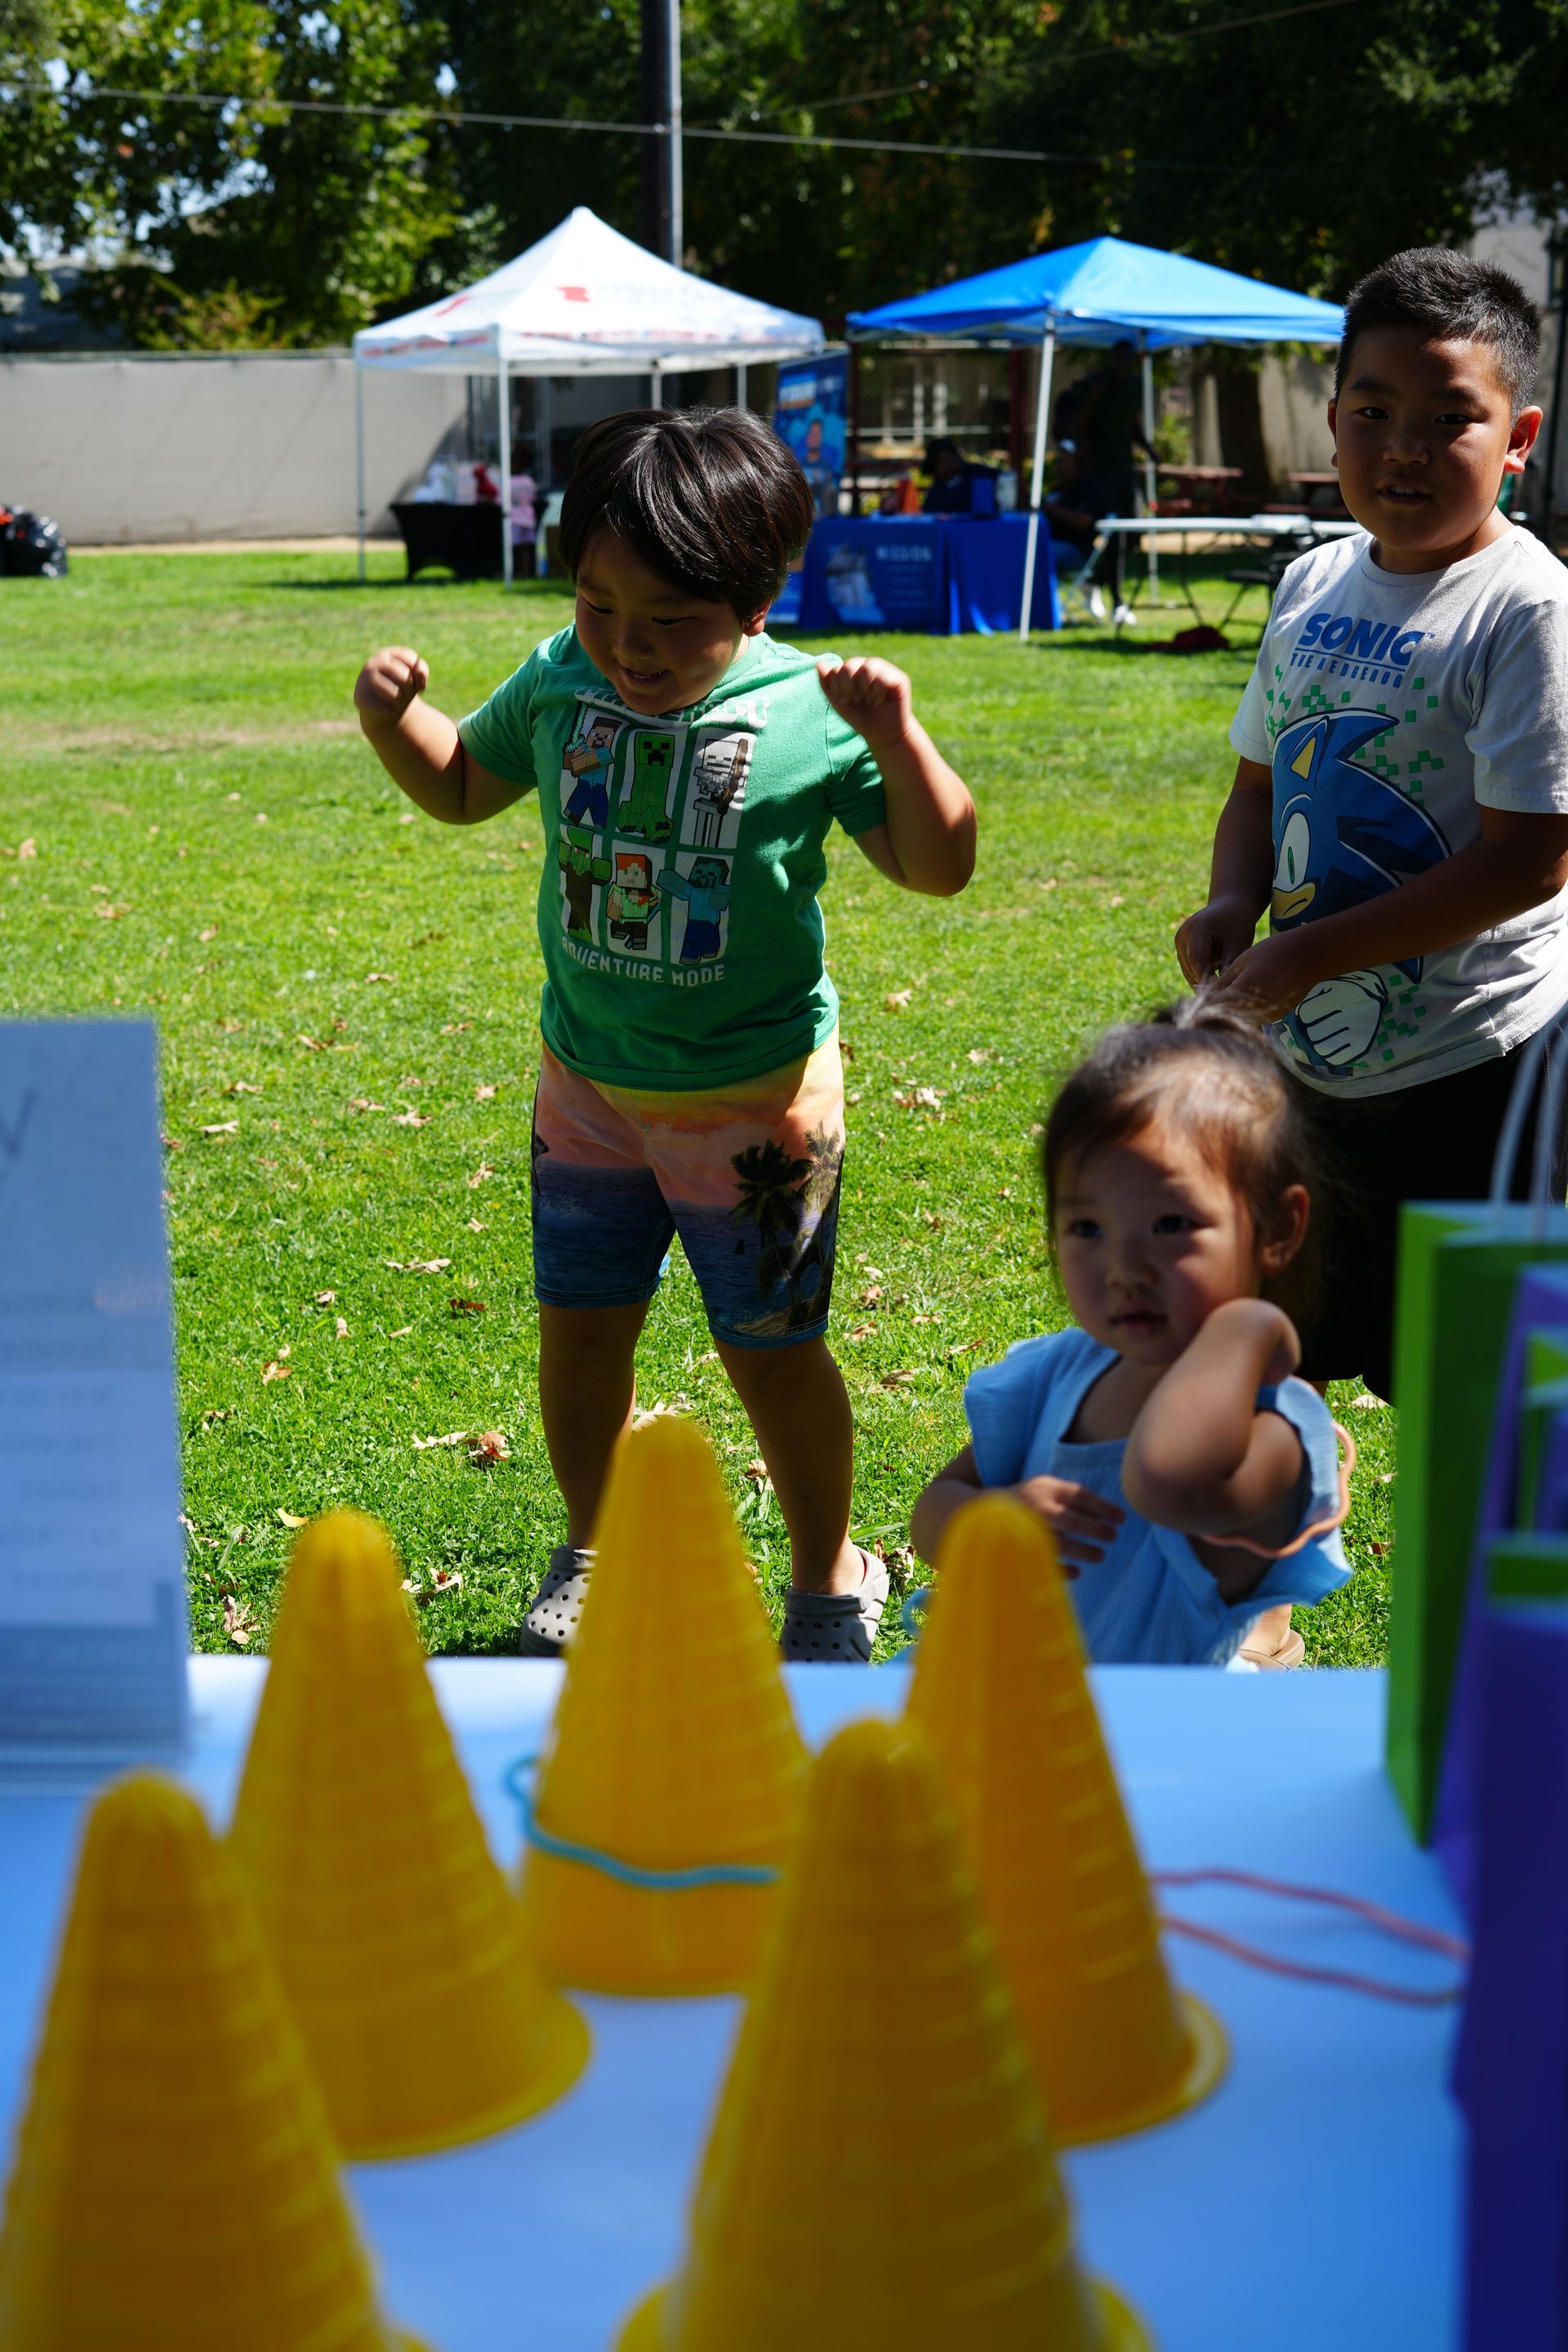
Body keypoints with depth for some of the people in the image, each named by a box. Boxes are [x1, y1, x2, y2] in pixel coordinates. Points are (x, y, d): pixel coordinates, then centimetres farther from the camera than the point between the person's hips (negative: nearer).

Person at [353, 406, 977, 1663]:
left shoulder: (810, 712, -16)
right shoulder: (559, 683, -5)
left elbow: (940, 866, -13)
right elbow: (461, 785, 14)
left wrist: (898, 737, -28)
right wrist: (393, 719, -6)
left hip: (754, 1097, -4)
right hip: (589, 1084, 4)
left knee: (771, 1350, 7)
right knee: (580, 1326, 13)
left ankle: (831, 1575, 30)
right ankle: (594, 1553, 36)